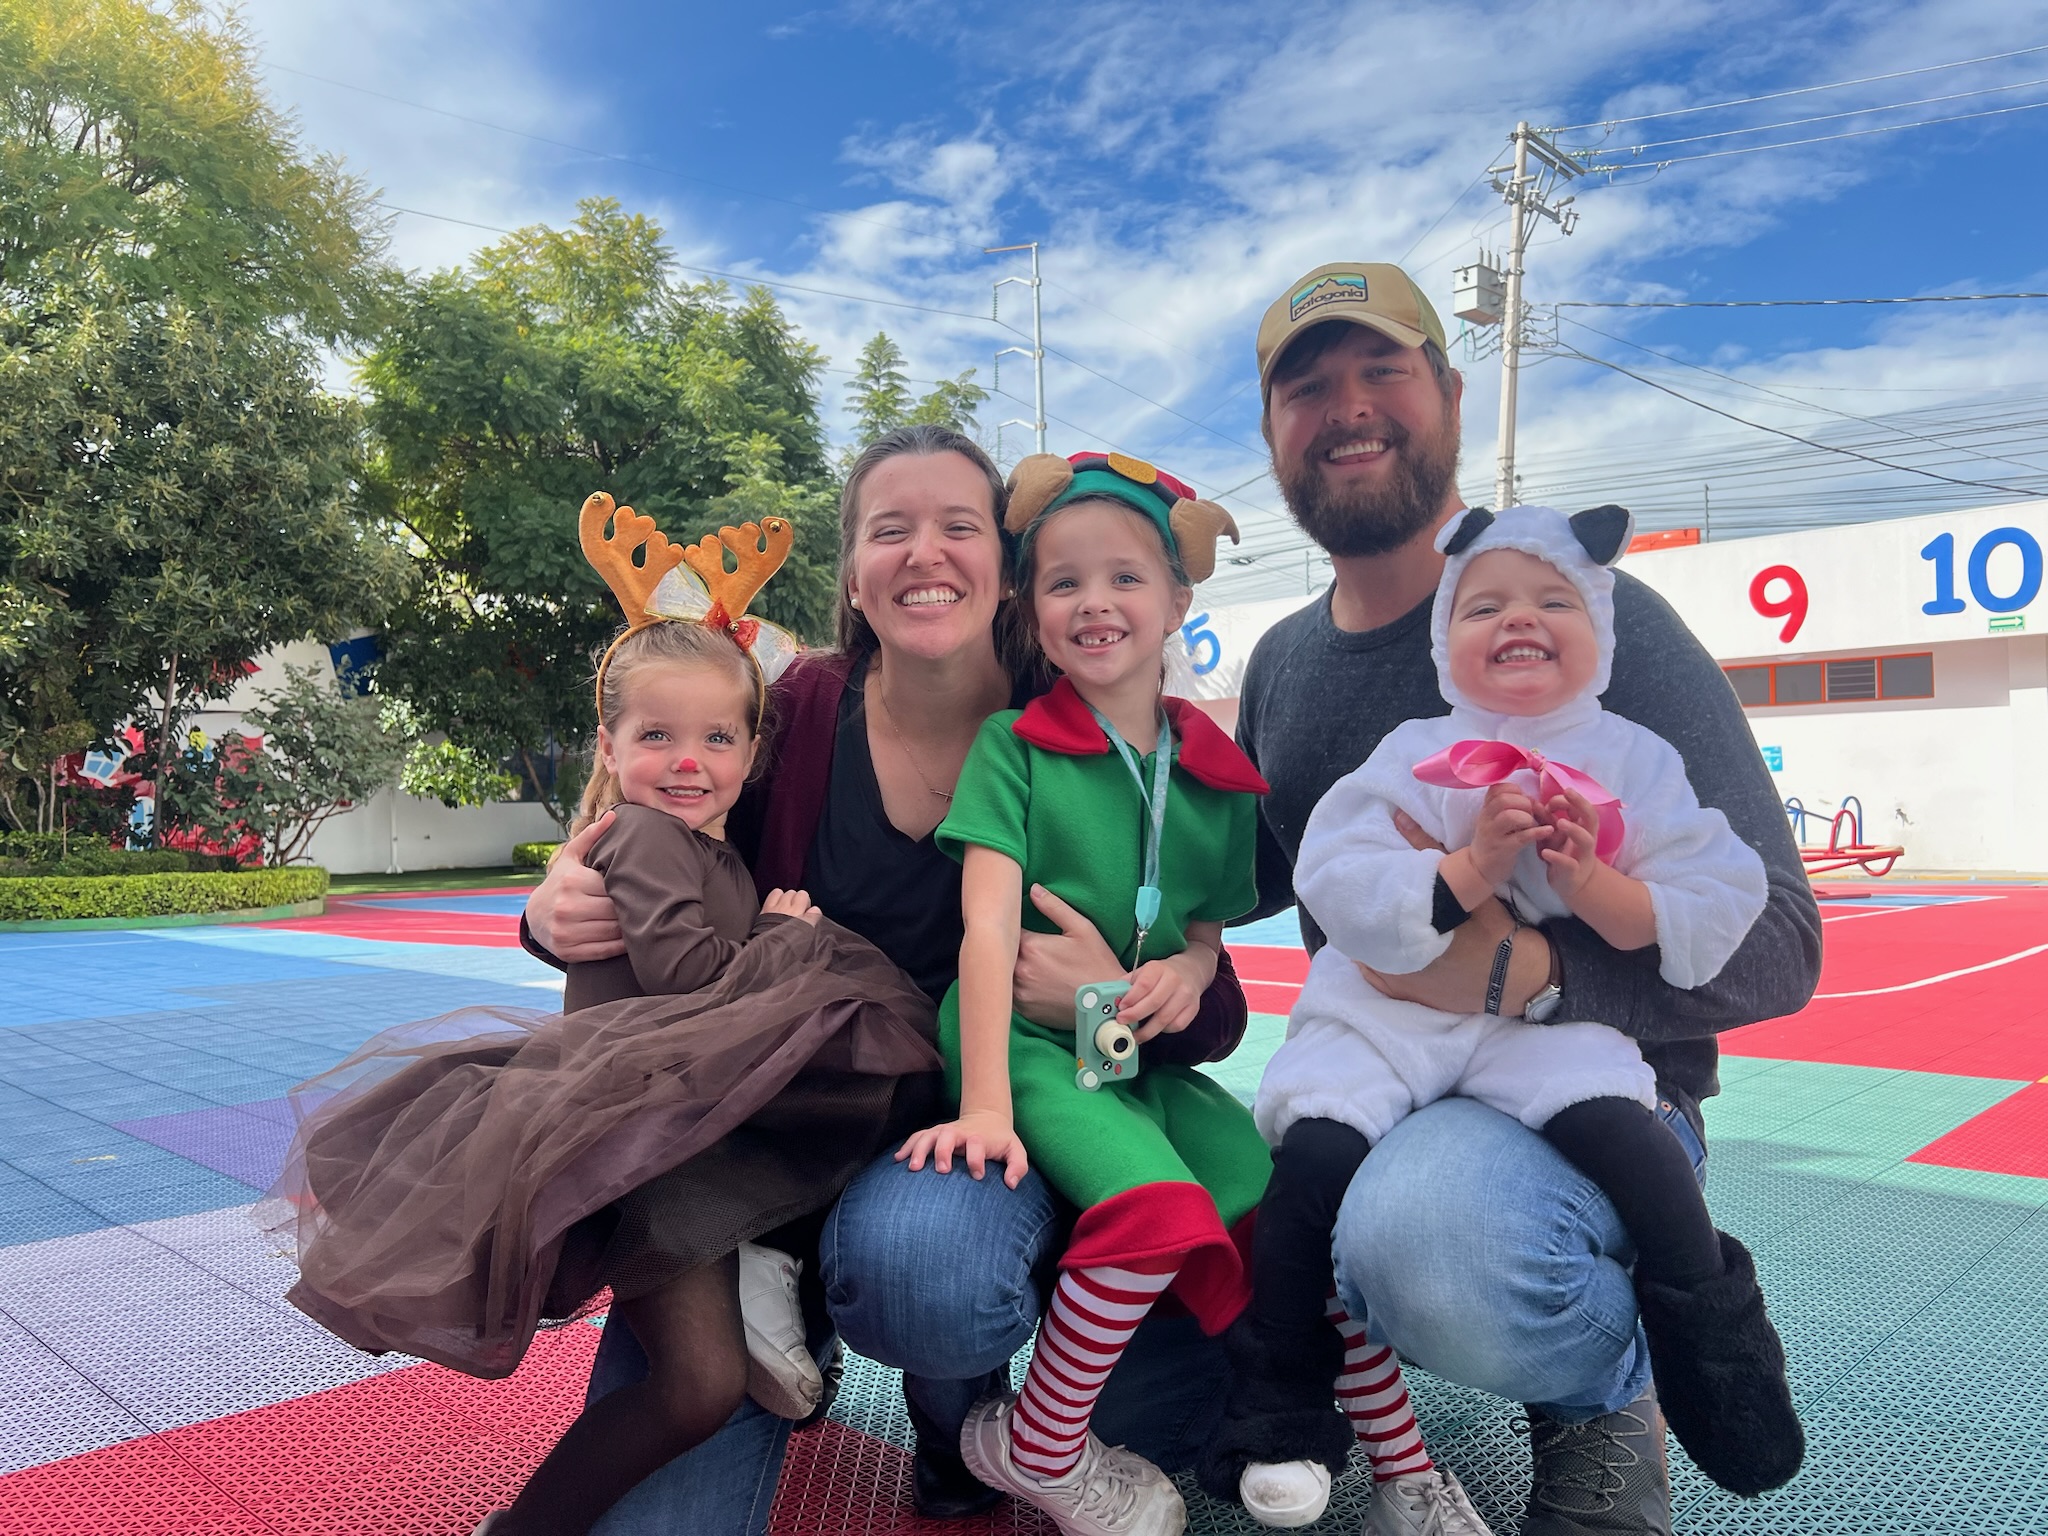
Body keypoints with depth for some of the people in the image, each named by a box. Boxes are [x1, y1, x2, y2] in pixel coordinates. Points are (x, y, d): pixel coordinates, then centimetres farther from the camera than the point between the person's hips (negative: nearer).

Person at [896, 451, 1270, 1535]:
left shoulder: (1215, 773, 7)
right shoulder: (1015, 744, -4)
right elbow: (989, 923, -14)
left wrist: (1189, 971, -8)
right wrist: (983, 1102, -23)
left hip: (1143, 1053, 5)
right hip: (1024, 1036, -5)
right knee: (1158, 1204, -28)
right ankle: (1036, 1447, -4)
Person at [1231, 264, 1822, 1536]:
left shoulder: (1591, 613, -12)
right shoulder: (1282, 665, 6)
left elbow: (1773, 937, -15)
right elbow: (1254, 875, 17)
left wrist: (1529, 971, -32)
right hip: (1360, 1094, 6)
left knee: (1424, 1227, -38)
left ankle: (1611, 1389, -2)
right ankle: (1350, 1335, 19)